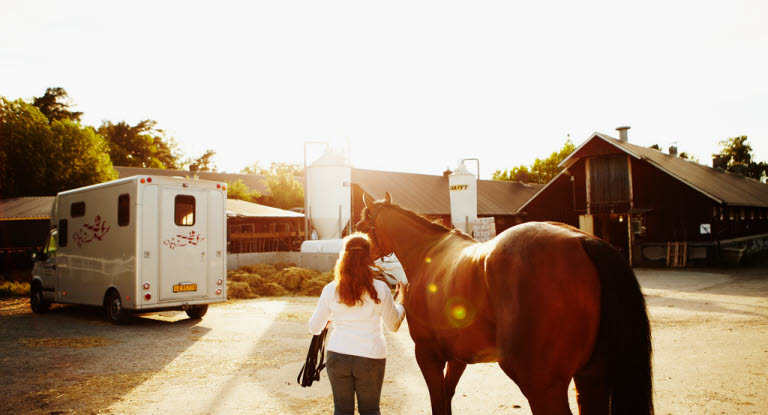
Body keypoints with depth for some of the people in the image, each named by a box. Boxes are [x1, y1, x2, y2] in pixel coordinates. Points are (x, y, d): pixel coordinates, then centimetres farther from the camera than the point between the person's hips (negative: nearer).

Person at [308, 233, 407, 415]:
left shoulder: (330, 290, -6)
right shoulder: (380, 289, -11)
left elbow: (314, 328, 4)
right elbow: (394, 325, 2)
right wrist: (401, 296, 16)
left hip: (337, 356, 1)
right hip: (371, 358, -1)